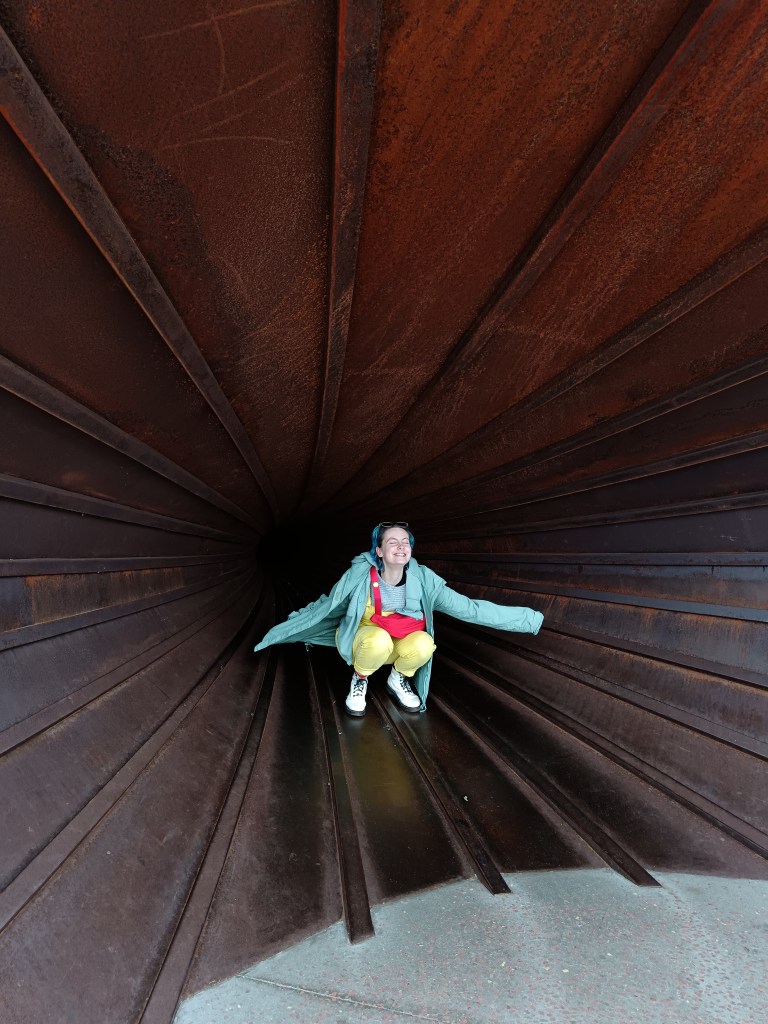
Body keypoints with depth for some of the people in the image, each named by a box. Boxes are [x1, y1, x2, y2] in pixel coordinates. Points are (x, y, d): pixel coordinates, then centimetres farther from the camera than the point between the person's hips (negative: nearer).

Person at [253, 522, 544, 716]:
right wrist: (278, 633, -4)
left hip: (403, 644, 2)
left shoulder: (424, 580, -19)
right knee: (380, 641, -37)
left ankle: (398, 679, 3)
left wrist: (527, 619, -18)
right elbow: (322, 608, -10)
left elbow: (469, 608, -16)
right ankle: (360, 679, -3)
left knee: (423, 644, -32)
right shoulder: (360, 576, -24)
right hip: (366, 641, -2)